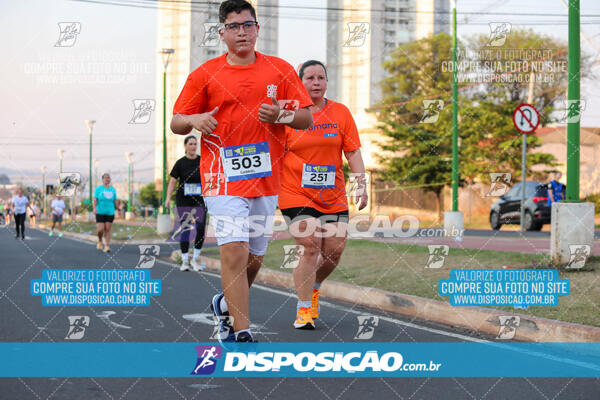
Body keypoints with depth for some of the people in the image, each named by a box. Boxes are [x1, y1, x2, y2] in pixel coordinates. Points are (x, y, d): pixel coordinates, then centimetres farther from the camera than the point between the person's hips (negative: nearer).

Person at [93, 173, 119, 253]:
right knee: (100, 230, -9)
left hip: (110, 213, 2)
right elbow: (95, 199, -8)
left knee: (108, 230, -2)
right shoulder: (98, 189, 0)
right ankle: (100, 241, 21)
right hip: (100, 213, -2)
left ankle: (107, 247, 0)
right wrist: (94, 208, -23)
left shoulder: (113, 189, 8)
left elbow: (115, 201, 13)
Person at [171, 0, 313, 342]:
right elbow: (176, 122, 6)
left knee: (255, 257, 12)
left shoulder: (281, 70, 9)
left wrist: (282, 115, -12)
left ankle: (226, 304, 39)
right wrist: (195, 120, -16)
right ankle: (241, 333, -11)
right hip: (223, 176, -3)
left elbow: (306, 119, 8)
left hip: (267, 178, 3)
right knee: (235, 252, -16)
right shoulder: (204, 74, 3)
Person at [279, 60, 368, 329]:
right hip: (296, 195, -3)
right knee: (310, 247, -13)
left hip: (333, 196, 3)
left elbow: (353, 152, 6)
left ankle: (313, 287, 34)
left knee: (334, 251, 3)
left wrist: (361, 185, -3)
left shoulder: (341, 113, 6)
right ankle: (304, 310, -2)